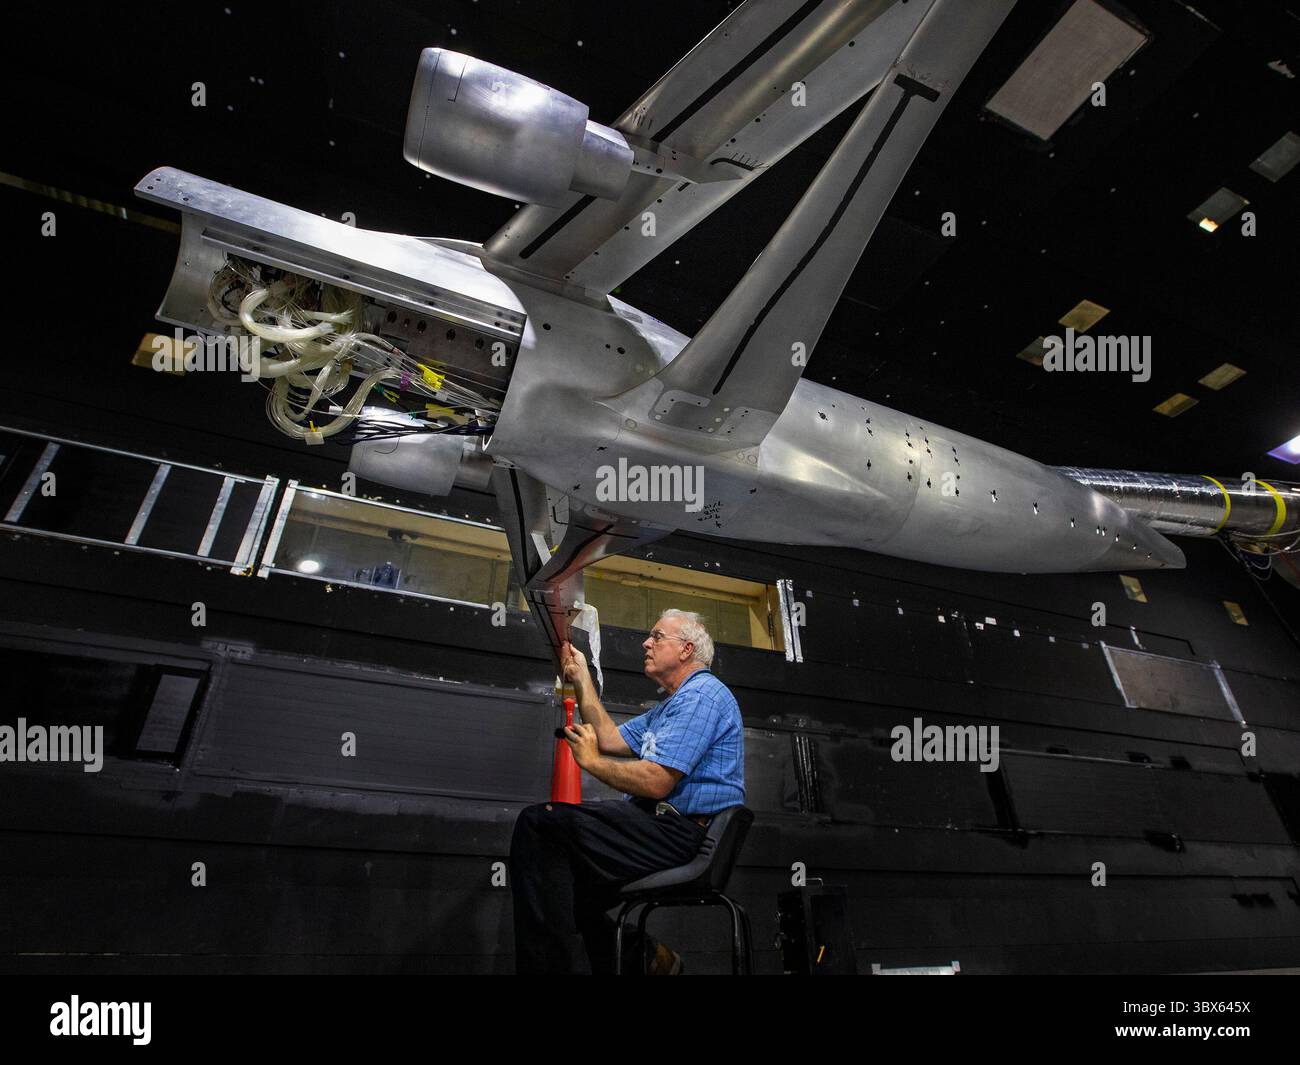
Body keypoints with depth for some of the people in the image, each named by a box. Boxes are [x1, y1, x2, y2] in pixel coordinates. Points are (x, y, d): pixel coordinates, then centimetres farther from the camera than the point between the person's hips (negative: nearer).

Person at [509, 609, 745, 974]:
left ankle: (551, 961, -11)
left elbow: (656, 783, -22)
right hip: (664, 825, 11)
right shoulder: (674, 703, 22)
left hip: (681, 834, -11)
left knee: (539, 822, -18)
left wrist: (591, 761, -7)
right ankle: (638, 956, 20)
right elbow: (609, 737, 20)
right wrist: (581, 678, 20)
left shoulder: (701, 694, -13)